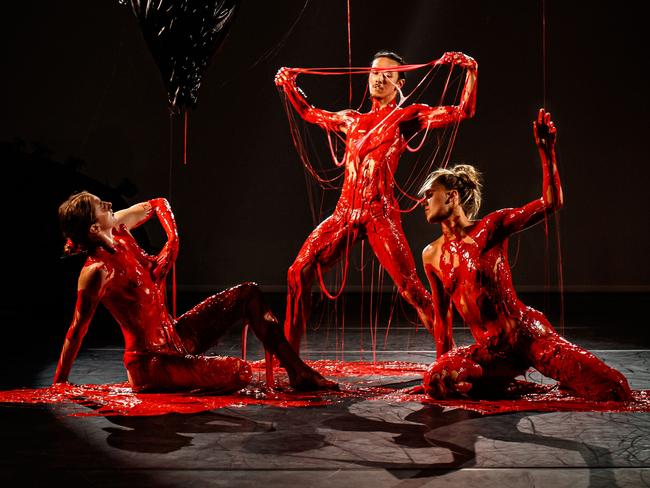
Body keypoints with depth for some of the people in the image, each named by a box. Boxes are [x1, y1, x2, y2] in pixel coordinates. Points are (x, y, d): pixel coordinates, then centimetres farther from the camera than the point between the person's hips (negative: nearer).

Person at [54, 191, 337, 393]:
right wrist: (58, 384, -13)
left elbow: (156, 205, 16)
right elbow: (77, 330, -18)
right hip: (151, 361, -10)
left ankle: (297, 371, 7)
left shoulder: (118, 232, -1)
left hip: (174, 337, 10)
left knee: (248, 294, 7)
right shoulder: (96, 271, -24)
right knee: (239, 374, -25)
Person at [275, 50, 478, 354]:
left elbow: (463, 111, -2)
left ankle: (447, 353, -1)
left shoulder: (407, 116, 6)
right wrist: (289, 85, 31)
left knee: (409, 286, -13)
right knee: (299, 273, -3)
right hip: (345, 213, 5)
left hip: (380, 215, -5)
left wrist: (470, 71, -11)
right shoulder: (352, 120, 21)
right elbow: (310, 113, 38)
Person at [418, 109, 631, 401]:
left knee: (615, 392, -18)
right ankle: (508, 379, 1)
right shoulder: (431, 255, 6)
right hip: (489, 349, 4)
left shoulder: (491, 227, -3)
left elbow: (552, 203, -8)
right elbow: (442, 313, 15)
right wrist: (444, 362, 17)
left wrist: (546, 151, -15)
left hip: (528, 332, -4)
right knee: (434, 382, -25)